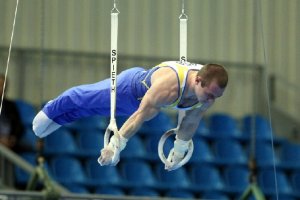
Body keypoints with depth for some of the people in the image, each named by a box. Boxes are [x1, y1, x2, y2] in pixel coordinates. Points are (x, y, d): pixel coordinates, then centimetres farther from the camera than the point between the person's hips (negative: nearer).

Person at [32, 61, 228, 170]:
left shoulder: (210, 87, -28)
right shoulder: (169, 86, -50)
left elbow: (190, 123, -9)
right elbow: (140, 116, -40)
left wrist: (179, 151, 3)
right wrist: (115, 146, -34)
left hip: (149, 94, 5)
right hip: (132, 88, -5)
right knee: (86, 98, 22)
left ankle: (56, 119, 51)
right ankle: (50, 112, 52)